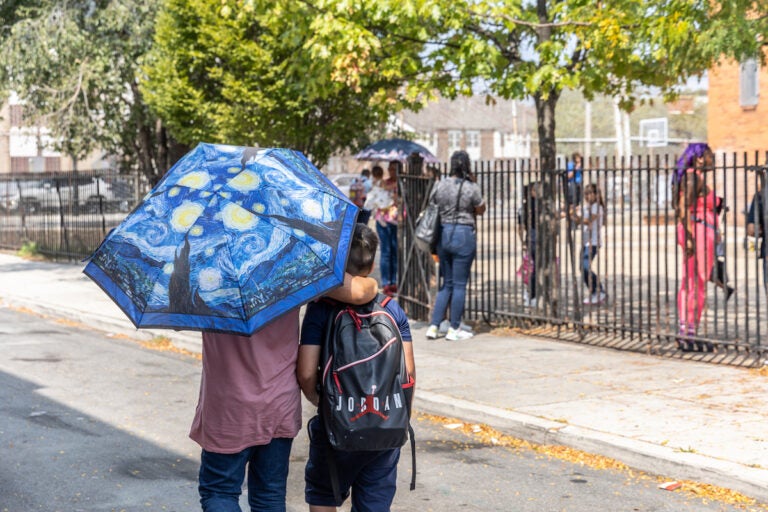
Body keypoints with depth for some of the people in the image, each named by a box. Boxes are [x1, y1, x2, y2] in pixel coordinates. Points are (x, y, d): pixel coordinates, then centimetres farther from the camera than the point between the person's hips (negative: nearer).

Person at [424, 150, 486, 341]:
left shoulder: (440, 185, 2)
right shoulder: (471, 188, -10)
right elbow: (481, 210, 4)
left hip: (443, 234, 5)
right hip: (463, 234, -5)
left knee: (446, 284, 14)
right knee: (460, 284, 3)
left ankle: (433, 326, 10)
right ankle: (454, 329, 7)